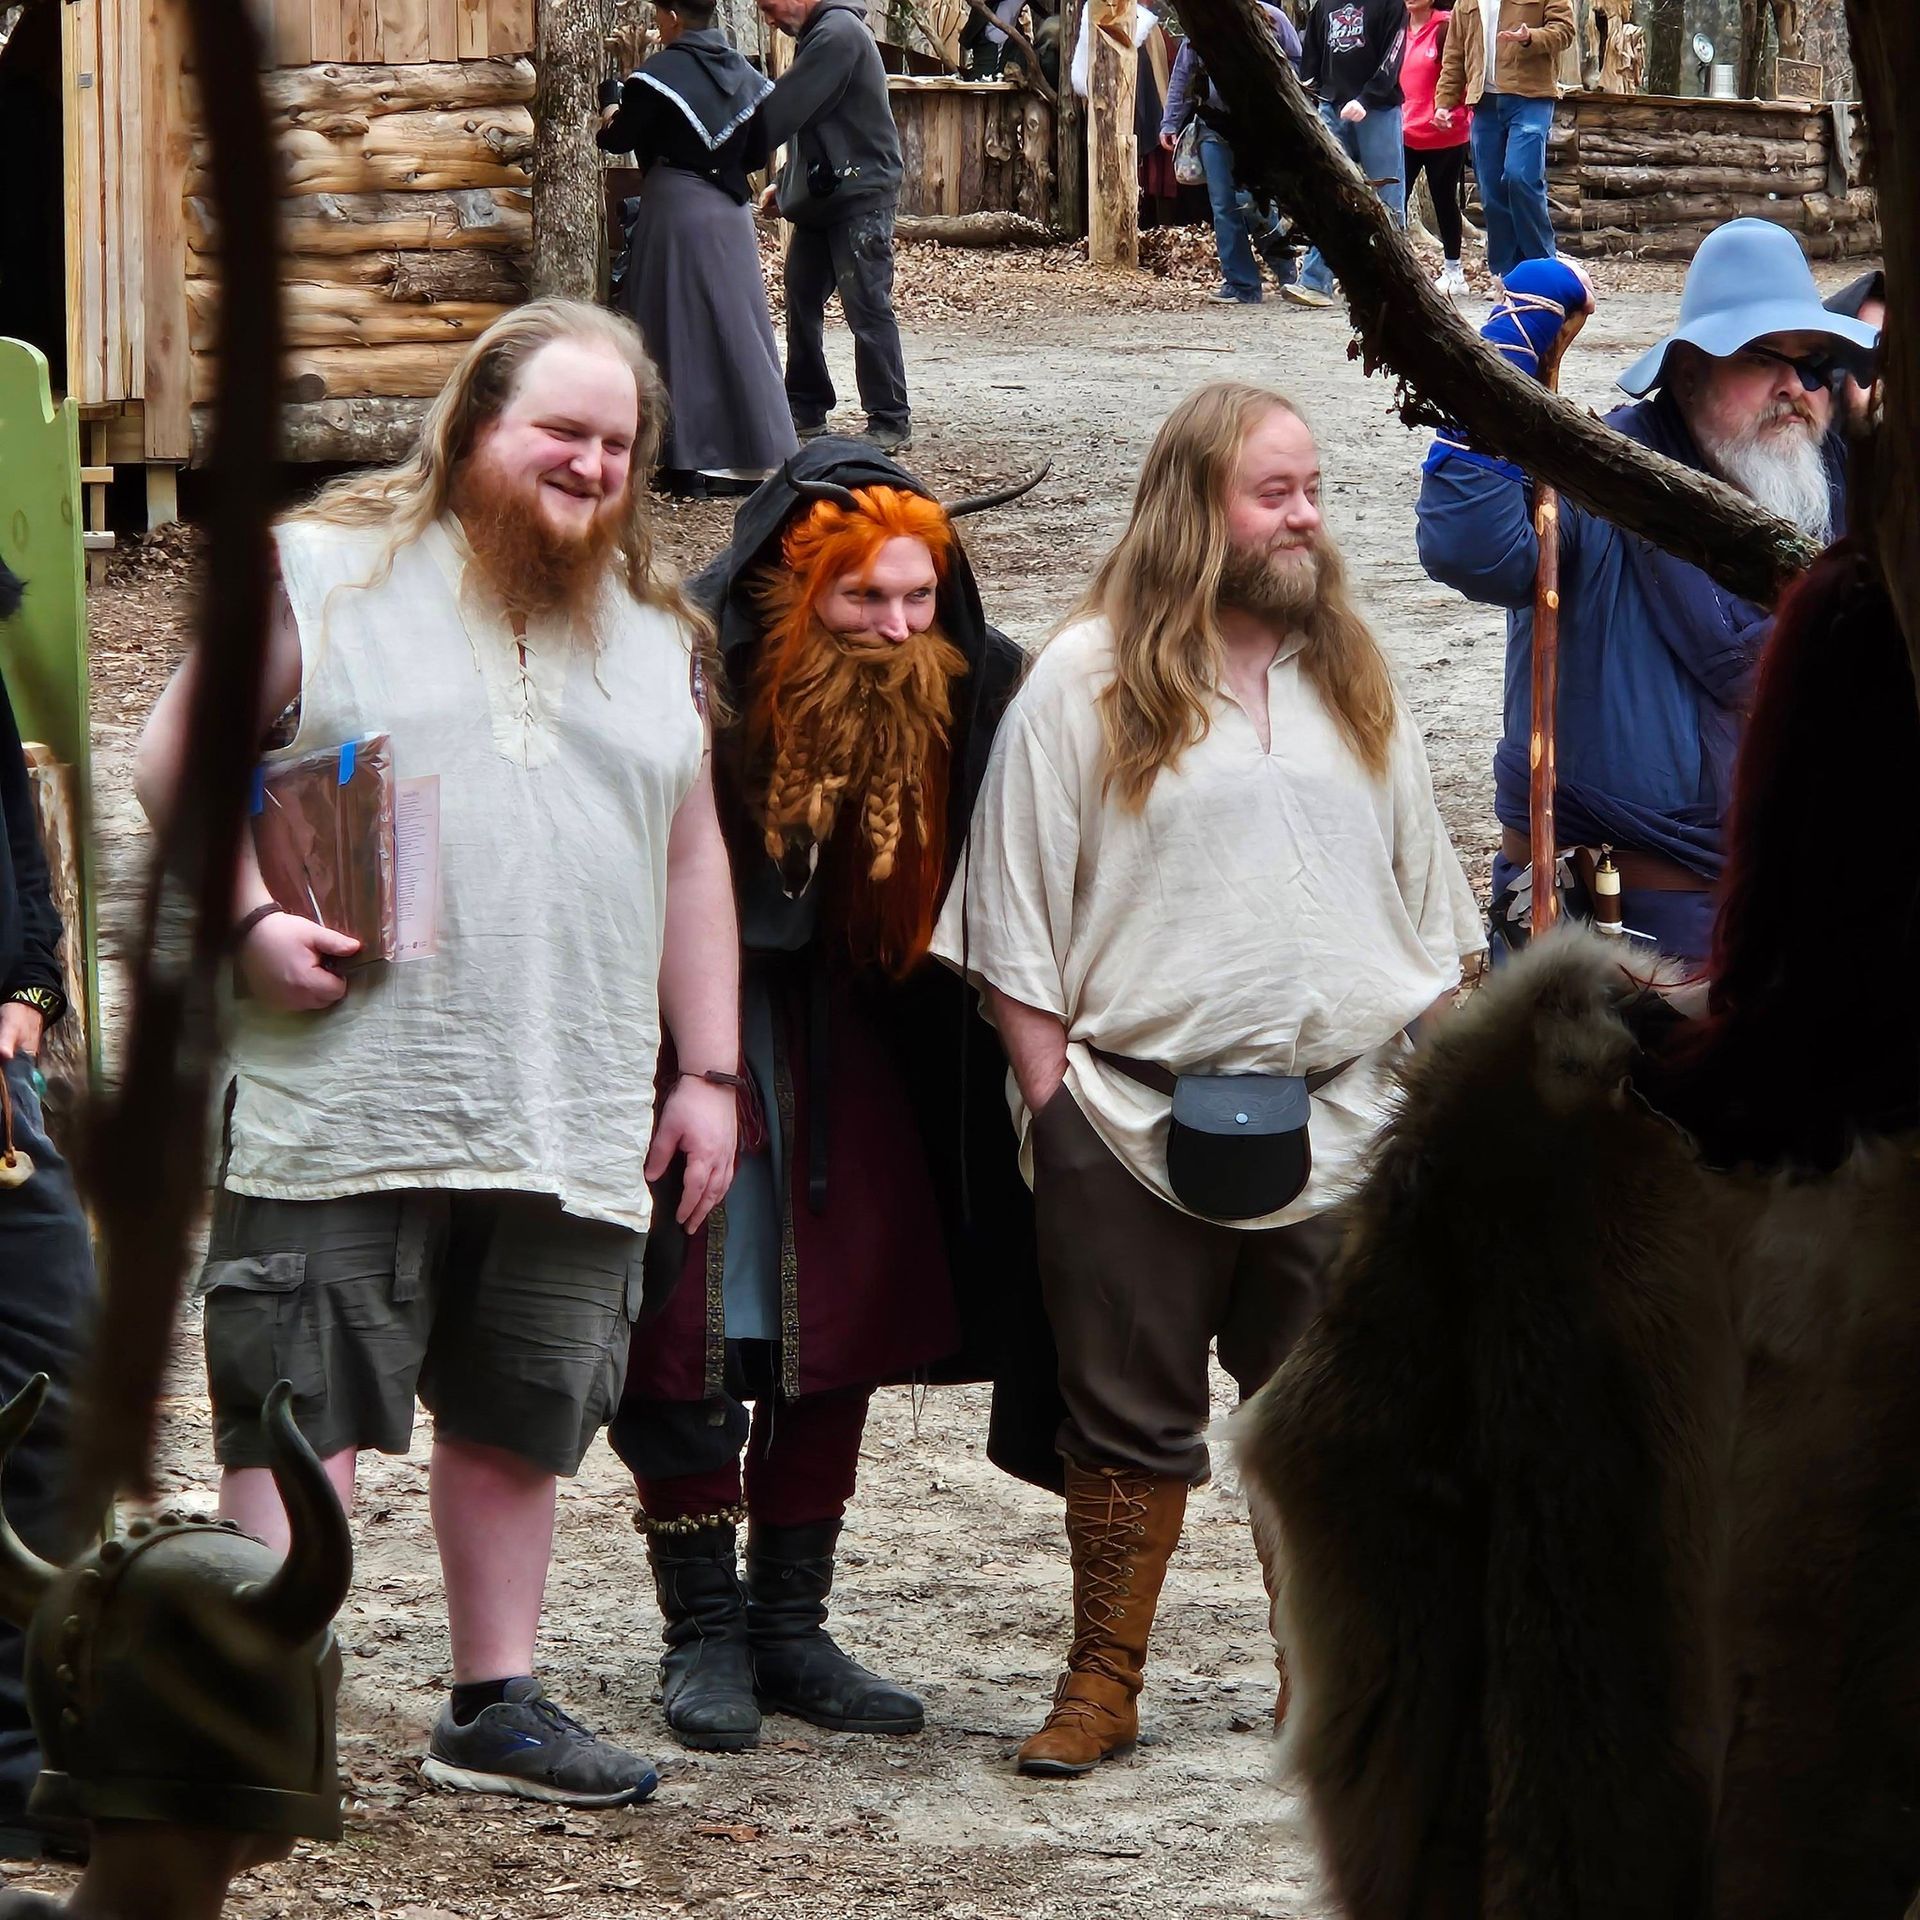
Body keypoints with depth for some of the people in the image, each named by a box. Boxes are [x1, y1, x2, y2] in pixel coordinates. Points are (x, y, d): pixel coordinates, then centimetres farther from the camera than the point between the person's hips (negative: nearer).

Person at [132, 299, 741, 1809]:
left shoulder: (656, 632, 17)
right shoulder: (324, 578, 1)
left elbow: (692, 861, 19)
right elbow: (178, 768, 1)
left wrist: (710, 1073, 14)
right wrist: (253, 918, -13)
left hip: (574, 1121, 5)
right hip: (344, 1103, -5)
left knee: (520, 1415, 10)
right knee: (306, 1404, -6)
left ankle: (496, 1704, 19)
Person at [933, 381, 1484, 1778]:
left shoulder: (1356, 679, 13)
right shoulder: (1088, 684, -1)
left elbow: (1430, 902, 19)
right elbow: (1018, 925, -1)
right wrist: (1054, 1106, -6)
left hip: (1344, 1123, 3)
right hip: (1139, 1125, -3)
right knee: (1130, 1414, 4)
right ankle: (1102, 1687, 14)